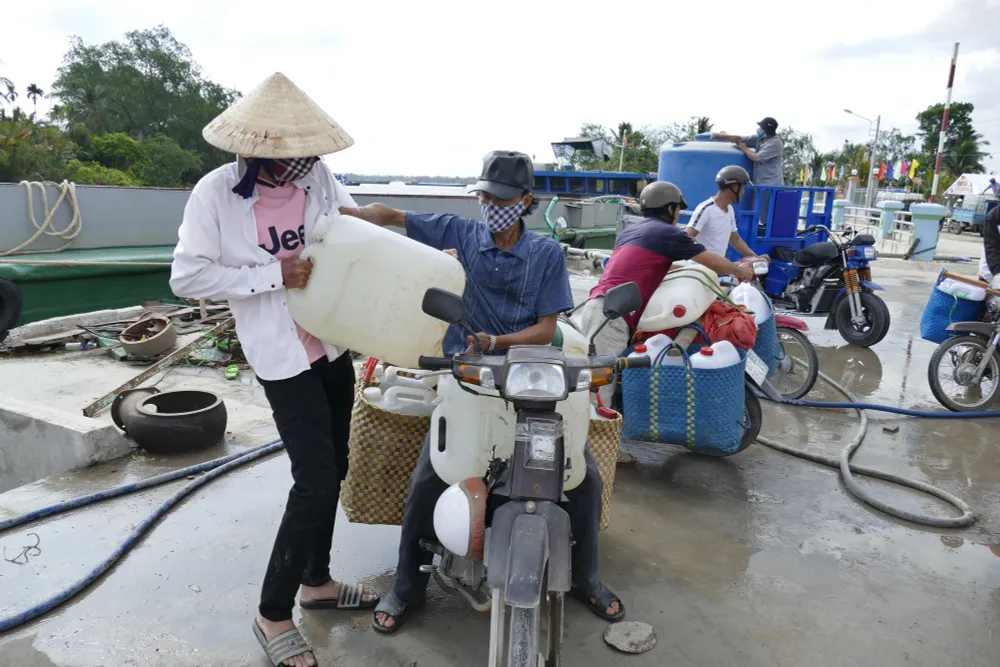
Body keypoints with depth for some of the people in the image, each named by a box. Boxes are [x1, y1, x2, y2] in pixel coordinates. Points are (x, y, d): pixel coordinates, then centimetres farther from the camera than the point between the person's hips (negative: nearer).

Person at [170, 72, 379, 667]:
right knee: (315, 482, -8)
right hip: (283, 357, -6)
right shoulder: (218, 193, -15)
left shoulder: (317, 176, -2)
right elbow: (187, 276, -14)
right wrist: (273, 274, -20)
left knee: (332, 471, 15)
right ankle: (274, 614, 15)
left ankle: (316, 581, 37)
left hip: (336, 345, 6)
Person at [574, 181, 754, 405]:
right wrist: (740, 271, 29)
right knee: (598, 393, -15)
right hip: (612, 315, -9)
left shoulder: (630, 231, 26)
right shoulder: (668, 233, 2)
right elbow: (713, 262, 10)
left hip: (594, 305, 10)